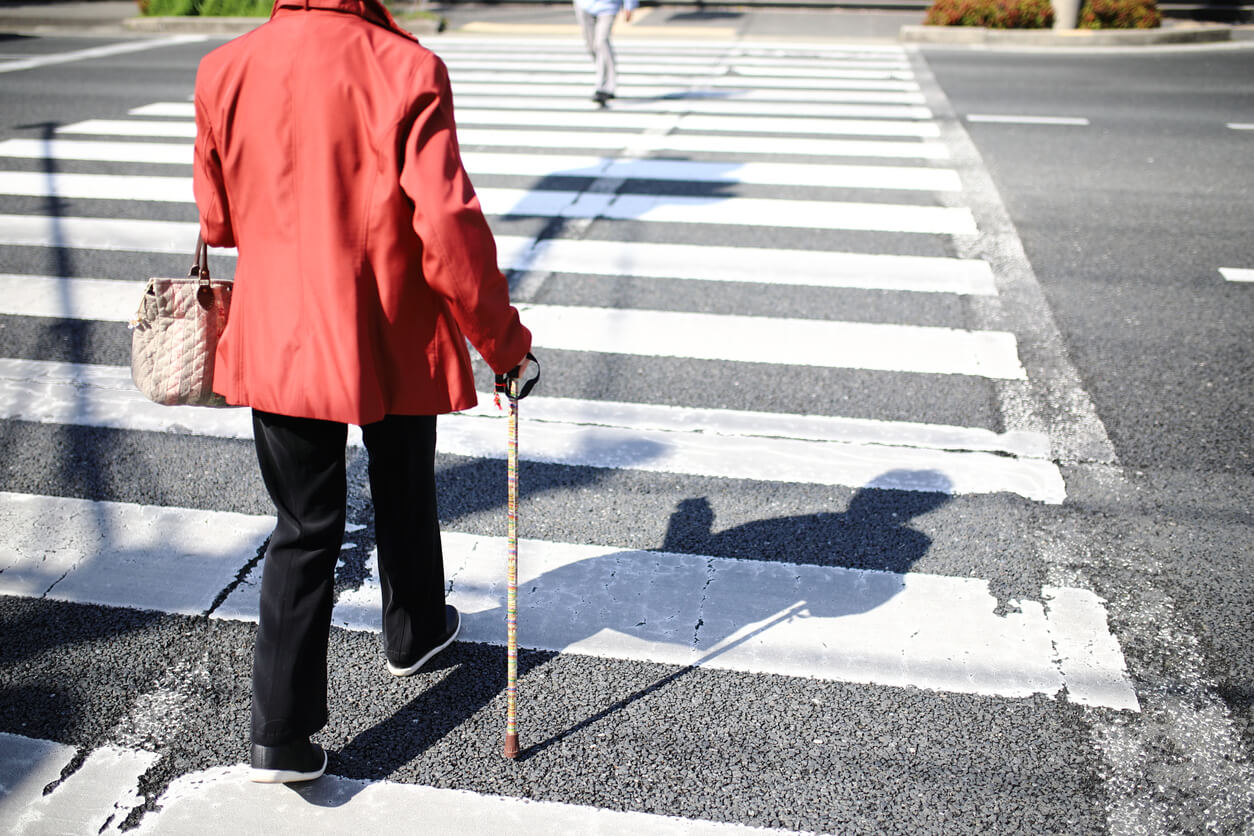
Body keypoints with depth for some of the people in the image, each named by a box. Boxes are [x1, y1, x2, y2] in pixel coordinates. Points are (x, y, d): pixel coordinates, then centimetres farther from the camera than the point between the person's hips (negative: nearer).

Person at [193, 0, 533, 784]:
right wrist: (501, 337, -9)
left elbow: (218, 220, 7)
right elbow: (448, 224, -21)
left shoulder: (226, 71, -4)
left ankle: (283, 733, 10)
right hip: (395, 344, -2)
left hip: (280, 344, 2)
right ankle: (415, 631, 46)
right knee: (404, 496, 23)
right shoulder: (408, 69, -15)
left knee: (305, 527, 11)